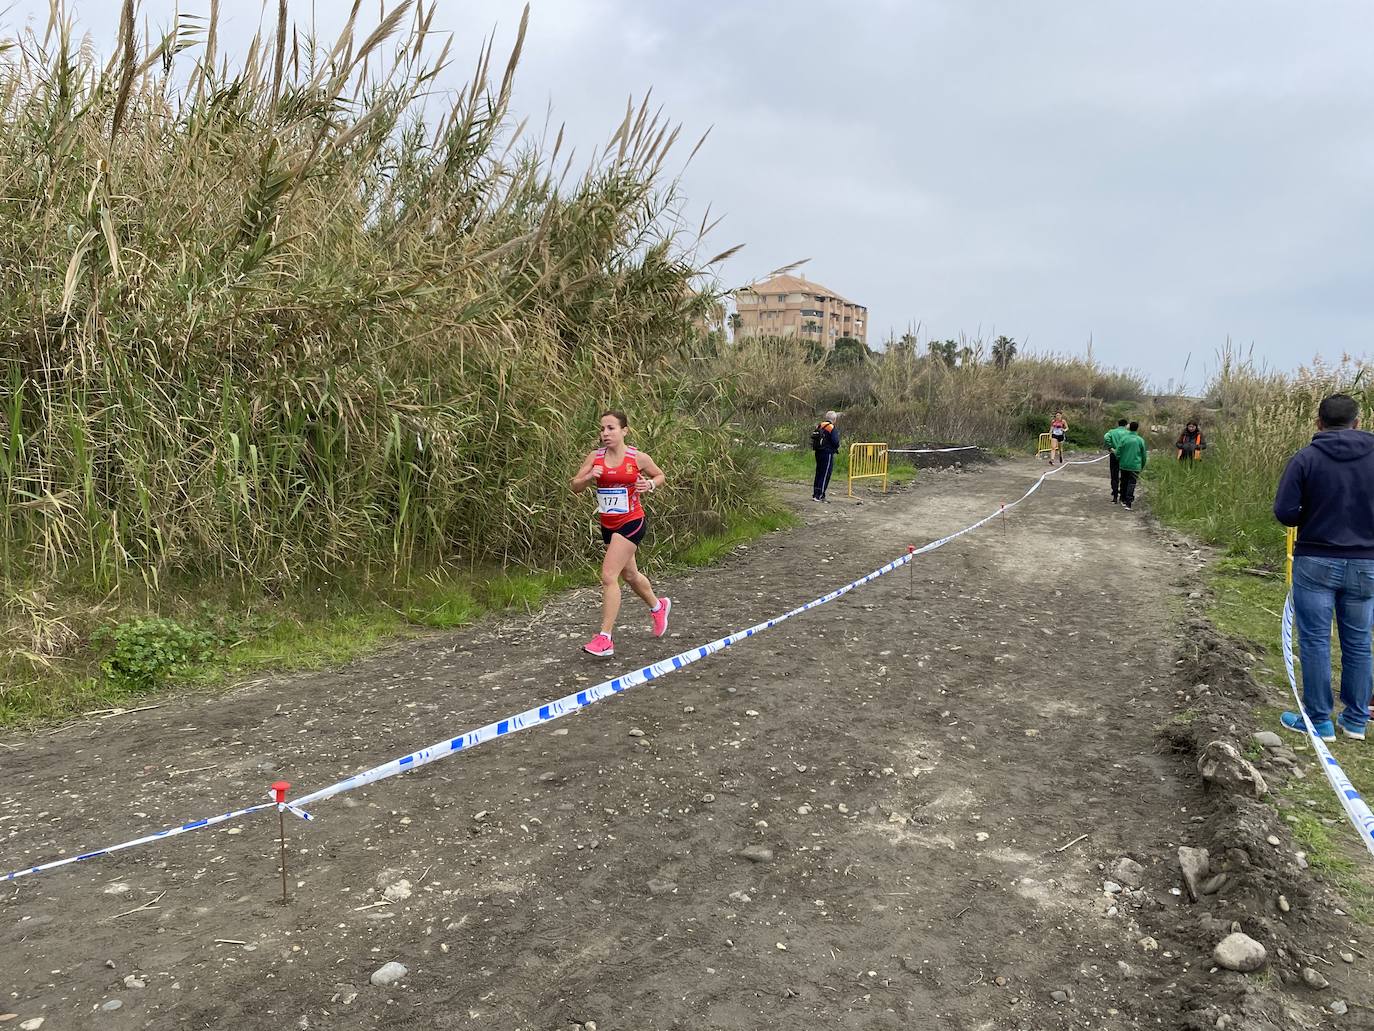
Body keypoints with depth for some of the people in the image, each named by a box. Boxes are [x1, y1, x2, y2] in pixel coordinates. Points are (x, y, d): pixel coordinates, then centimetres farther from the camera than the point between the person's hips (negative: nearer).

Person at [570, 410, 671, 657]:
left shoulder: (638, 458, -8)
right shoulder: (594, 457, -1)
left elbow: (660, 475, 9)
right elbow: (575, 487, 0)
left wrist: (650, 484, -13)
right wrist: (589, 477, -20)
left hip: (631, 523, -6)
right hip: (608, 525, 6)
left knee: (608, 576, -17)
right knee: (629, 575, 22)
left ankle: (605, 639, -13)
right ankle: (658, 606, 51)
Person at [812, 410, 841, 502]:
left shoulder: (819, 426, 9)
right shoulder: (832, 428, -12)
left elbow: (813, 438, 14)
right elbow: (835, 442, -18)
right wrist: (837, 447, 5)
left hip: (818, 452, 8)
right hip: (828, 453, -7)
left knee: (819, 473, 16)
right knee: (825, 474, -3)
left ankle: (815, 494, 20)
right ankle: (819, 495, -5)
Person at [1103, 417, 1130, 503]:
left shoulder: (1112, 432, 1)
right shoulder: (1128, 433, 2)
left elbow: (1106, 437, -19)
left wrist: (1110, 448, -13)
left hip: (1114, 455, 0)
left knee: (1114, 478, 6)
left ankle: (1115, 497, 1)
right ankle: (1122, 496, 18)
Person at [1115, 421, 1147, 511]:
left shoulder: (1123, 438, -5)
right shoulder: (1140, 440, -5)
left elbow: (1118, 452, -3)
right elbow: (1144, 455, 3)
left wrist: (1119, 461, 15)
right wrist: (1142, 466, 17)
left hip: (1124, 465, 2)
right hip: (1135, 466, -2)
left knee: (1124, 483, 16)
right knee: (1131, 484, -1)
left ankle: (1124, 501, 28)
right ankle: (1128, 504, -9)